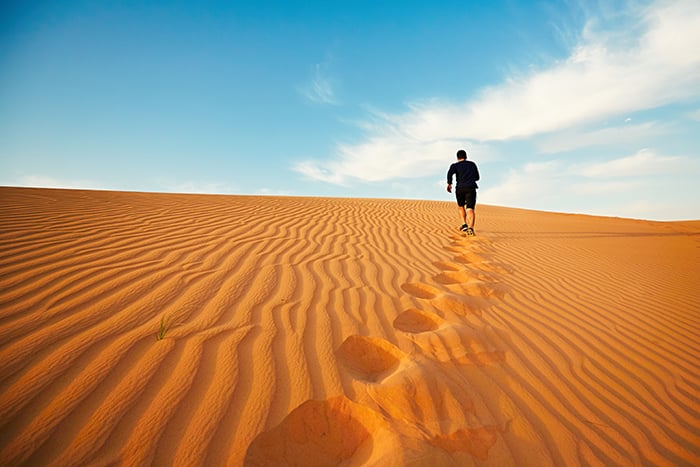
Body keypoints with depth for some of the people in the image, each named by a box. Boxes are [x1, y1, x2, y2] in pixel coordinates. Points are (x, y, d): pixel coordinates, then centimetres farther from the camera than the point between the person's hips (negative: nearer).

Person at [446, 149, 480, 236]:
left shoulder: (455, 165, 11)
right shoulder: (472, 164, 21)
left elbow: (450, 172, -12)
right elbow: (477, 177, 30)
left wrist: (449, 184, -8)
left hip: (460, 188, 0)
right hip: (471, 188, 0)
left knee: (461, 206, 25)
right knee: (470, 209, -11)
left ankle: (464, 225, 14)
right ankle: (470, 228, -32)